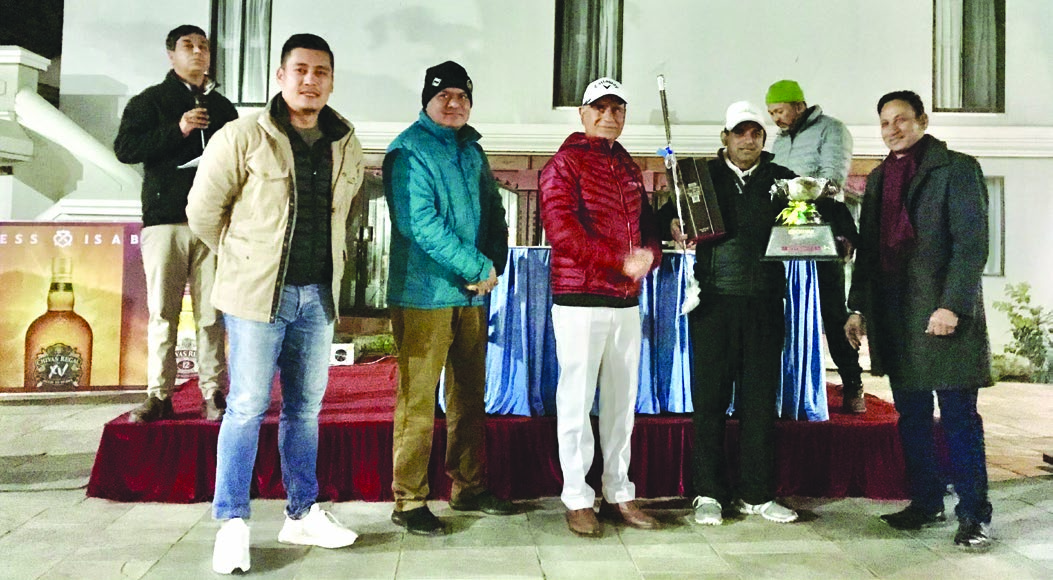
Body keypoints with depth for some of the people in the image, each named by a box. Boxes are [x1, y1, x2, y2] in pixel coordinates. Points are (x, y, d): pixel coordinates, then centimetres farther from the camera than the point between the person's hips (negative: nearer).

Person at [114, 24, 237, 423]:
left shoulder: (223, 107, 21)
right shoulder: (150, 100, 10)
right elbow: (124, 148, -3)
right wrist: (178, 130, -12)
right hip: (165, 219, -2)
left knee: (212, 314, -1)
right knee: (162, 311, -3)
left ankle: (213, 393, 3)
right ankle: (159, 396, 3)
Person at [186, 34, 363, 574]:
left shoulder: (347, 146, 7)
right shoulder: (243, 137, -7)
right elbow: (204, 210, -1)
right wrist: (246, 259, 6)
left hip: (318, 295, 5)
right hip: (258, 292, -4)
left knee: (305, 407, 12)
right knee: (248, 406, 0)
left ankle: (302, 513, 24)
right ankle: (231, 522, 12)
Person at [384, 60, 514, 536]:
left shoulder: (472, 150, 16)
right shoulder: (408, 151, -7)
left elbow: (493, 211, 15)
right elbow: (419, 224, -18)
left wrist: (494, 265, -3)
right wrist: (478, 267, -17)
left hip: (472, 292, 8)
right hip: (424, 293, -7)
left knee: (470, 394, 14)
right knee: (418, 399, -3)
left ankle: (468, 487, 27)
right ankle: (409, 500, 8)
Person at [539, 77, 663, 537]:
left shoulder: (629, 168, 17)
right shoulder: (564, 164, -4)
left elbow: (645, 223, 20)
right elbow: (561, 229, -16)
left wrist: (650, 255, -4)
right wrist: (621, 261, -20)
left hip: (627, 302, 7)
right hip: (580, 301, -7)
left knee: (622, 402, 12)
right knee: (577, 400, 1)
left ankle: (618, 494, 24)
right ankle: (577, 500, 12)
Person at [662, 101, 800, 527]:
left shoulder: (782, 180, 13)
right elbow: (668, 213, 8)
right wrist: (673, 225, -14)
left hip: (764, 303, 2)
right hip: (714, 301, -1)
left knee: (760, 399, 6)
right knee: (710, 398, 2)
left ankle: (756, 494, 18)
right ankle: (709, 493, 14)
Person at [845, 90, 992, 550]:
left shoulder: (957, 168, -3)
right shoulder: (879, 178, 16)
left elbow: (972, 243, -10)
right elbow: (867, 248, 16)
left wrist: (952, 305, -18)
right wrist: (858, 308, 11)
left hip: (944, 315, -6)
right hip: (895, 317, 6)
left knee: (959, 418, 0)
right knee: (911, 417, 11)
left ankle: (973, 514, 10)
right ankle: (926, 503, 24)